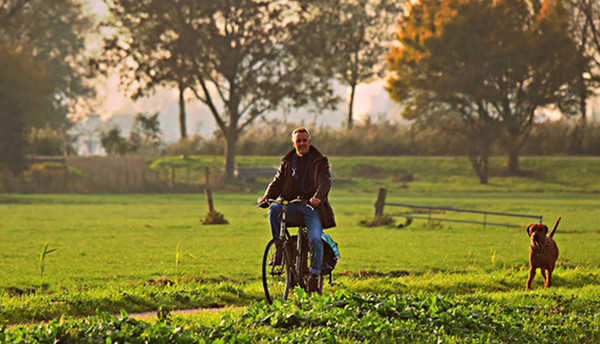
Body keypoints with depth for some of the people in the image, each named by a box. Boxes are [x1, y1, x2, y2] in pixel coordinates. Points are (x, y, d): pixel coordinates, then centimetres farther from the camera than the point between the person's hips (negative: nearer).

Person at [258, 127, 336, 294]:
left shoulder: (320, 161, 7)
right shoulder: (287, 162, 16)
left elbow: (325, 181, -8)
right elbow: (277, 182, 12)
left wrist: (318, 197, -30)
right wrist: (267, 196, -10)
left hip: (312, 207, -3)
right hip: (291, 206, 3)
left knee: (315, 239, -24)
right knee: (274, 210, -29)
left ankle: (314, 274, -11)